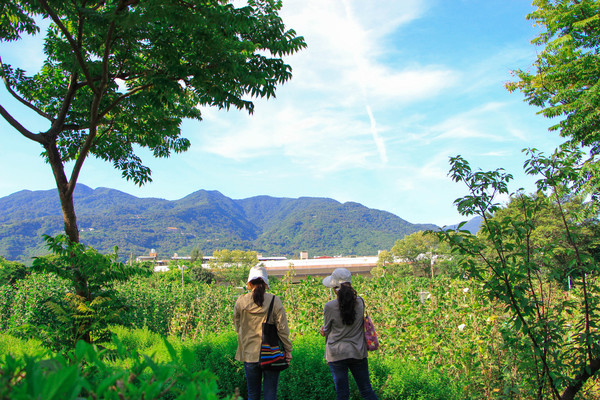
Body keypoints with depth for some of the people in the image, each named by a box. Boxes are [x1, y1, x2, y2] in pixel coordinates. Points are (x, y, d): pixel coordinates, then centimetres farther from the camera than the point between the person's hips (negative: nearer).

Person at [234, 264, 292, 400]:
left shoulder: (241, 301, -4)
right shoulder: (274, 300, -9)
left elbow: (238, 327, 8)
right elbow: (283, 329, -7)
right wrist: (288, 350, 2)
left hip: (249, 354, 1)